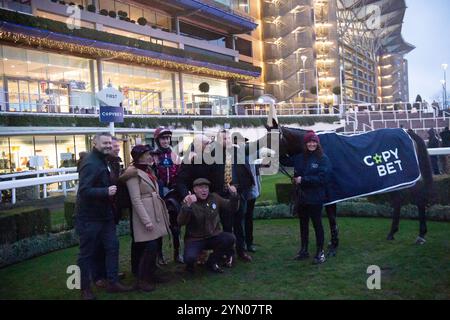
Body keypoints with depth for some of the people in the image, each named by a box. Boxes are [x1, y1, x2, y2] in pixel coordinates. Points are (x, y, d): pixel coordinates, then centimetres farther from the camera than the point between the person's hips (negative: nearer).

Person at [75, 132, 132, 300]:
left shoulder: (102, 160, 12)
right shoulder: (90, 163, -20)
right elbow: (84, 190, -28)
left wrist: (111, 188, 10)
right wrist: (106, 192, -34)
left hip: (104, 214, 9)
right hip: (90, 216, -9)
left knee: (112, 246, 10)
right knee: (87, 253, 4)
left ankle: (112, 282, 20)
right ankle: (85, 288, 18)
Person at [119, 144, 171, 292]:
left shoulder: (149, 170, 15)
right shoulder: (133, 173, -11)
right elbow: (136, 200, -15)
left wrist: (164, 212, 17)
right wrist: (146, 221, -18)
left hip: (157, 211, 8)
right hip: (145, 213, -8)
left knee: (156, 245, 11)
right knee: (151, 246, -8)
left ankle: (151, 273, 26)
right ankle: (141, 279, 6)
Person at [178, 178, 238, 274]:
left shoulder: (215, 198, 2)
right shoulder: (189, 202, -12)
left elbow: (231, 209, 7)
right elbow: (181, 222, -25)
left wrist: (234, 196, -12)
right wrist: (187, 206, -43)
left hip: (213, 236, 4)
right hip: (195, 239, -4)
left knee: (230, 238, -22)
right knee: (190, 258, -30)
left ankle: (212, 262, 3)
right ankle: (190, 264, 12)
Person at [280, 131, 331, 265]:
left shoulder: (323, 159, -8)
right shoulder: (299, 158, 6)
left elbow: (322, 178, -17)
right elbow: (284, 161, 19)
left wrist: (303, 180, -18)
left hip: (315, 198, -5)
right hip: (301, 197, 5)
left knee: (317, 224, 5)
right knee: (303, 224, 15)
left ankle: (320, 252, 17)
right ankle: (304, 250, 28)